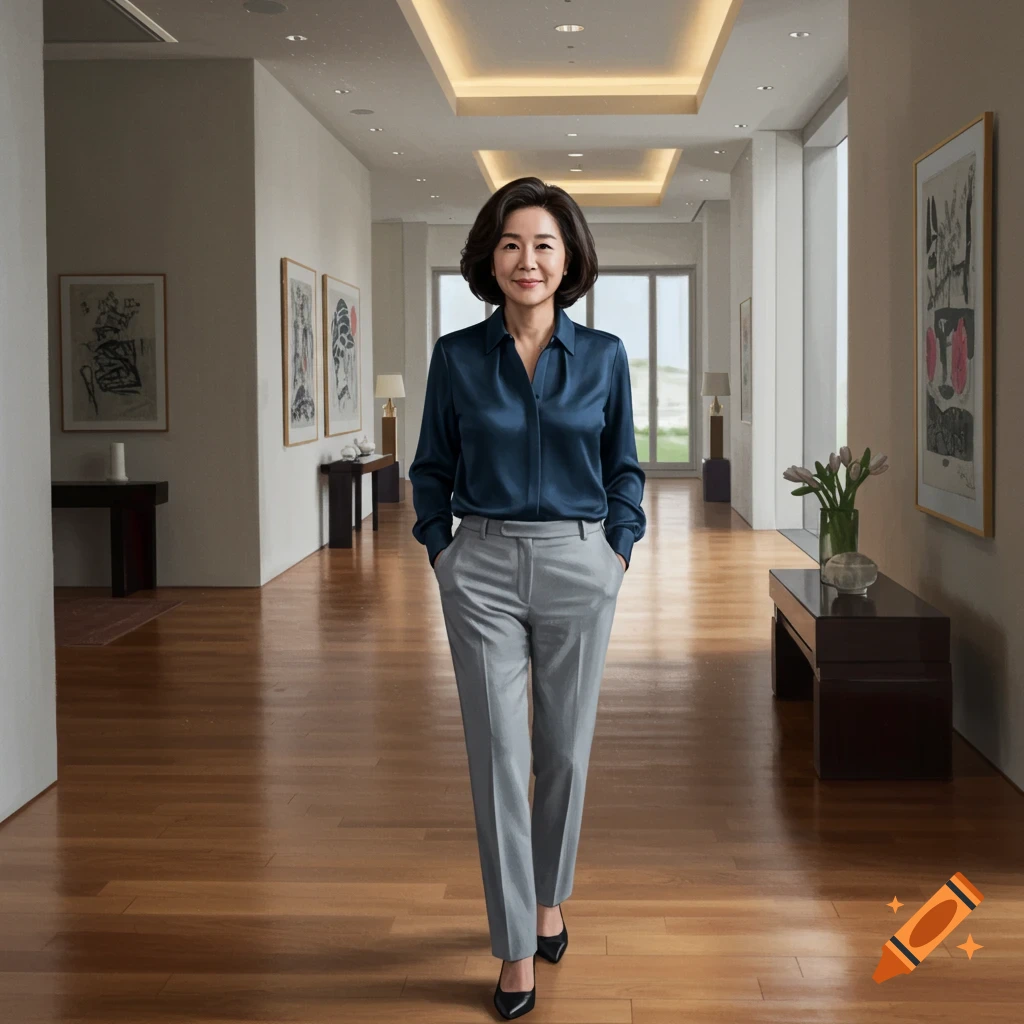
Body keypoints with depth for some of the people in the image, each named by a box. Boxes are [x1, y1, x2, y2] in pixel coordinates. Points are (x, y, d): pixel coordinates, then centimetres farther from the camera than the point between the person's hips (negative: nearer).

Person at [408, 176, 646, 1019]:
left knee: (565, 751, 11)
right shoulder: (457, 356, 0)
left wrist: (619, 551, 1)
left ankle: (549, 899, 35)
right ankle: (517, 949, 10)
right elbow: (432, 467, 8)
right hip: (483, 569, -1)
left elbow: (624, 468, 9)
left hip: (578, 567, 1)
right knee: (499, 757, 0)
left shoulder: (603, 356, 1)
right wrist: (440, 550, 1)